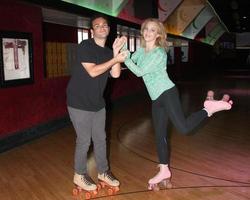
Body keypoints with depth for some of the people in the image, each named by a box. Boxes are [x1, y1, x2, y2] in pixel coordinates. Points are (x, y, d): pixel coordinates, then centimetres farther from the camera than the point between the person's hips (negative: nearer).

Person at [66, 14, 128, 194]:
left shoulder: (108, 51, 9)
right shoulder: (85, 46, -12)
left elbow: (115, 74, -5)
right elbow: (92, 71, -23)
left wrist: (116, 52, -13)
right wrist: (115, 59, -21)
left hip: (98, 103, 7)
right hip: (79, 103, -7)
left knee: (100, 139, 14)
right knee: (84, 140, 1)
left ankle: (103, 172, 31)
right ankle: (80, 175, 21)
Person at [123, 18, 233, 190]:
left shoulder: (159, 53, -13)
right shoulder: (141, 50, 10)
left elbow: (140, 72, -17)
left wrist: (125, 58, -12)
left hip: (167, 93, -7)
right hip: (156, 99, 7)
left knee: (184, 127, -20)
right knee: (160, 135, 10)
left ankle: (209, 107, 2)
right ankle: (164, 171, 21)